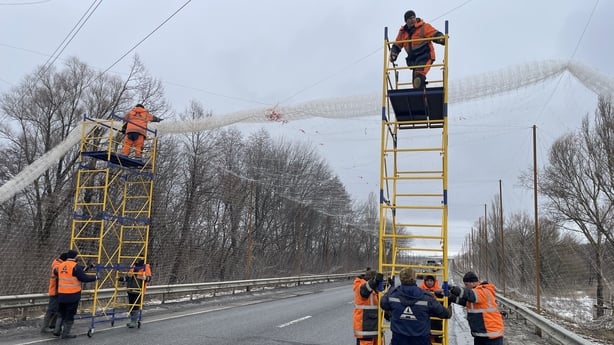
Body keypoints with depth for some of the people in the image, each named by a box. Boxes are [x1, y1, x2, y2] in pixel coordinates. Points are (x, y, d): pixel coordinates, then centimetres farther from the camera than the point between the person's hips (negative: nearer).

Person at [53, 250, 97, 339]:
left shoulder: (60, 266, 6)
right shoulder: (75, 267, -14)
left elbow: (55, 271, 26)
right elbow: (84, 278, -17)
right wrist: (95, 277, -3)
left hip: (61, 295, 6)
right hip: (73, 295, -6)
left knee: (62, 313, 23)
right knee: (70, 314, 6)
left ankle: (57, 330, 21)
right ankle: (66, 333, 12)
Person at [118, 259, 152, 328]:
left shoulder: (146, 268, -5)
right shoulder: (133, 267, 15)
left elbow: (149, 278, -14)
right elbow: (128, 276, 25)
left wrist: (145, 277, -34)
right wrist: (121, 278, 13)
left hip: (138, 291, -7)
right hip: (130, 290, 7)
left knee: (136, 307, -6)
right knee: (131, 306, 14)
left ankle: (134, 322, 2)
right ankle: (132, 321, 25)